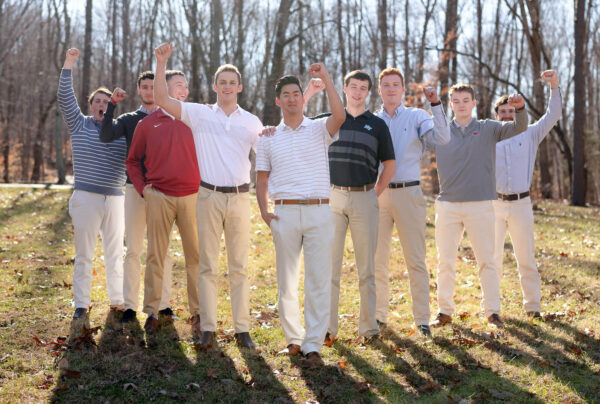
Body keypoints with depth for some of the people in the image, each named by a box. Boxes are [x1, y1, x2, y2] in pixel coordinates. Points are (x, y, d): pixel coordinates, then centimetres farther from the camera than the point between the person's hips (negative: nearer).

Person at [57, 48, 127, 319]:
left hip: (115, 198, 2)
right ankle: (81, 304, 7)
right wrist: (68, 64, -11)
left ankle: (117, 301, 16)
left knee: (115, 253, 8)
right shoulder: (80, 125, 6)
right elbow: (65, 99, -5)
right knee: (84, 254, 1)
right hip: (86, 198, -2)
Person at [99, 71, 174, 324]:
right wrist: (112, 104, -12)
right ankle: (130, 306, 4)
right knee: (133, 250, -1)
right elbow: (105, 137, -9)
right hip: (135, 189, 0)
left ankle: (164, 304, 9)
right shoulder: (128, 120, 10)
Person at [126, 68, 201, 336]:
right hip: (159, 198, 0)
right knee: (156, 255, 3)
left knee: (195, 256, 1)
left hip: (191, 196, 1)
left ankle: (198, 314, 9)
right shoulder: (147, 124, 7)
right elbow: (133, 160, 15)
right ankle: (152, 313, 10)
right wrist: (142, 188, 3)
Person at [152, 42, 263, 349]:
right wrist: (161, 63, -12)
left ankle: (242, 329, 8)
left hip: (240, 197, 1)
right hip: (209, 196, -1)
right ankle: (208, 329, 5)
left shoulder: (252, 122, 10)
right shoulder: (199, 114, 5)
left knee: (239, 266, 4)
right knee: (207, 264, 1)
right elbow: (161, 100, -4)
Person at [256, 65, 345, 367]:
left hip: (318, 211, -2)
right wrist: (263, 211, 1)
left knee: (319, 281, -4)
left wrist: (325, 78, -15)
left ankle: (313, 344, 1)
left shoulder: (319, 129, 7)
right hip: (285, 213, 2)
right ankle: (293, 338, 19)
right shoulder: (269, 138, 13)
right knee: (286, 281, 6)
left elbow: (339, 116, -15)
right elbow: (261, 180, 15)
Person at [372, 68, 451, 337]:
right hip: (379, 194, 3)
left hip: (409, 195, -3)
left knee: (416, 261, -3)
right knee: (378, 260, 7)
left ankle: (422, 319, 3)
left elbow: (442, 138, -12)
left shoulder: (417, 117, 5)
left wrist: (436, 104, -18)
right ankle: (380, 315, 19)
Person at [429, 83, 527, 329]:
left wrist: (520, 108, -26)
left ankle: (492, 311, 11)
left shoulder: (488, 129, 6)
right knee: (445, 262, 5)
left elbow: (519, 128, -5)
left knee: (486, 260, 2)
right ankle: (445, 311, 15)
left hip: (480, 205, -1)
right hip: (448, 205, 1)